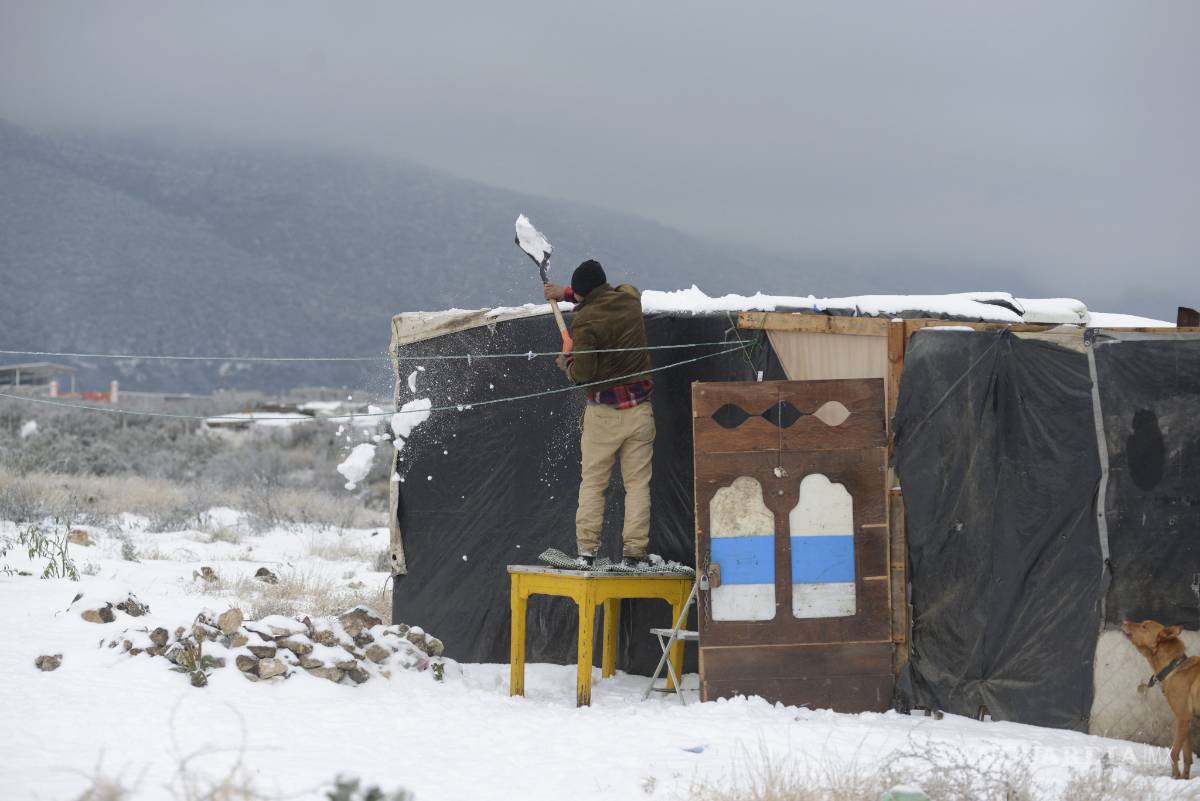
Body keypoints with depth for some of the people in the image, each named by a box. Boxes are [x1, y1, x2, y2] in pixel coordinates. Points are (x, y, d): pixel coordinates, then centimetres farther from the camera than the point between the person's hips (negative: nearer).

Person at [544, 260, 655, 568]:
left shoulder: (585, 320, -13)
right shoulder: (630, 298, 4)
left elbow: (582, 373, -14)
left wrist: (566, 363, 6)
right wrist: (567, 294, 32)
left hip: (603, 413, -4)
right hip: (639, 409, 4)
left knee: (592, 482, 7)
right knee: (638, 484, 4)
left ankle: (586, 549, 4)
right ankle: (633, 551, -1)